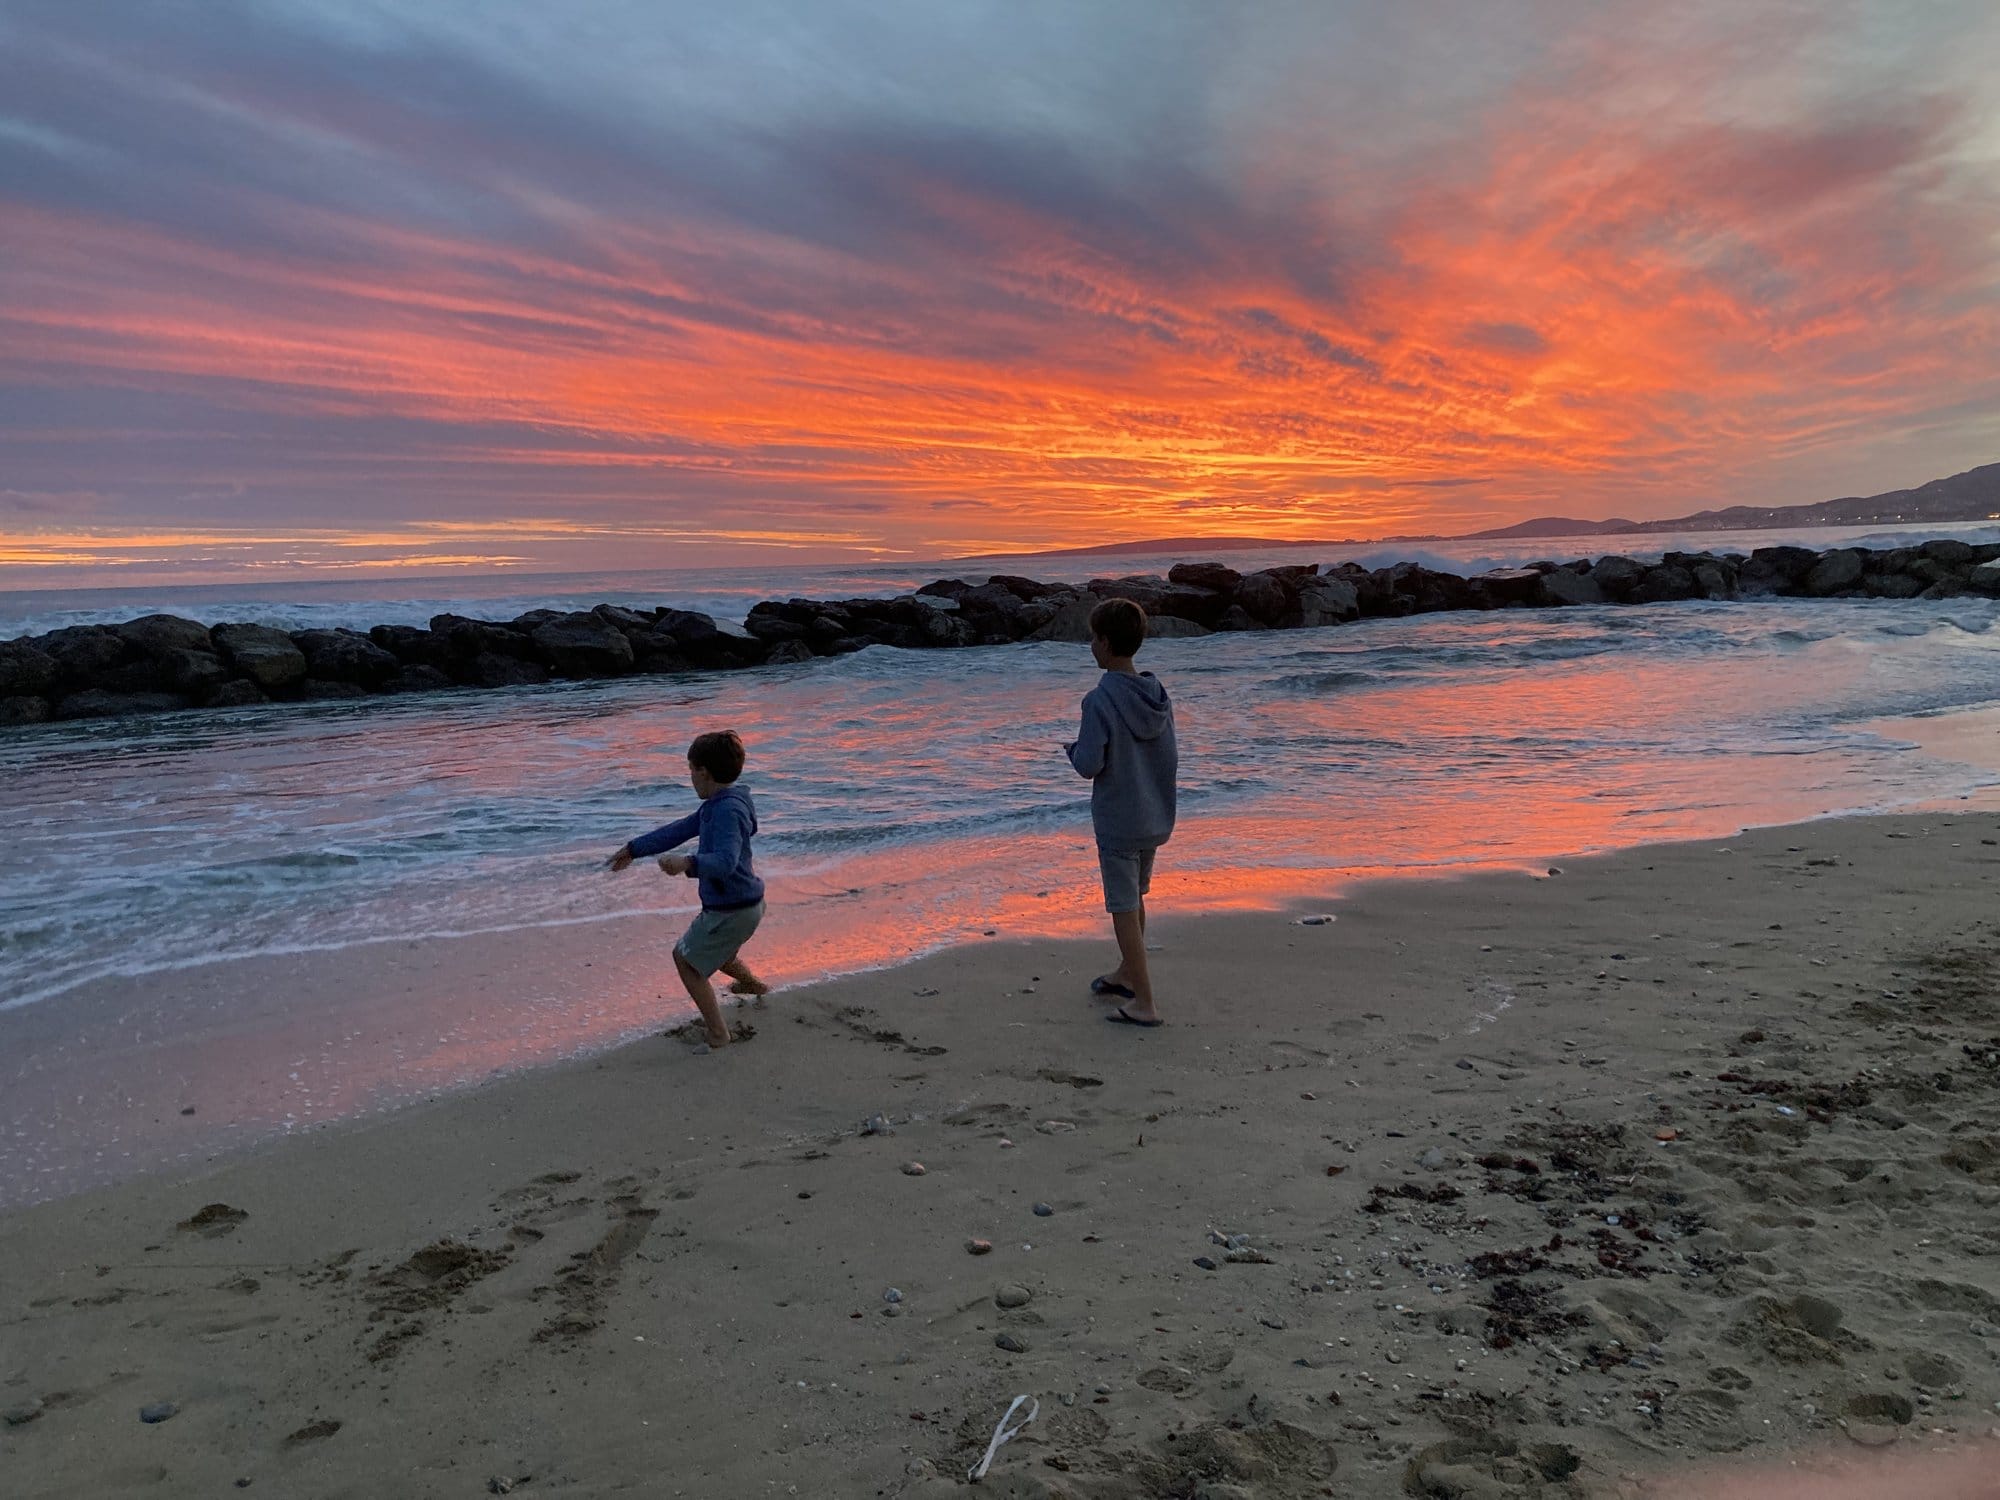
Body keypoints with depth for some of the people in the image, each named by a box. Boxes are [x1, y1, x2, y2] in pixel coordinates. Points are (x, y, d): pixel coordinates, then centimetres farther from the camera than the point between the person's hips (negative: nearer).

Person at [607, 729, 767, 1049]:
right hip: (746, 903, 10)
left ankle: (717, 1033, 6)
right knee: (712, 949, 33)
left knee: (686, 957, 4)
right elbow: (679, 831, 15)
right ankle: (754, 984, 59)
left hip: (731, 909, -10)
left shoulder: (728, 810, -26)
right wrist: (633, 850, 19)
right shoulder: (717, 805, 7)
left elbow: (725, 861, -38)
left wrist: (688, 863, -55)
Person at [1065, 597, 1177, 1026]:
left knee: (1124, 909, 2)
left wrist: (1073, 749, 0)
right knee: (1135, 898, 23)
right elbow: (1172, 758, 6)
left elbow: (1089, 765, -20)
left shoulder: (1100, 701, -20)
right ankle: (1127, 975, 40)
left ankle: (1143, 1003, 5)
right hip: (1155, 818, 7)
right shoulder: (1158, 696, 1)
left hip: (1116, 822, -7)